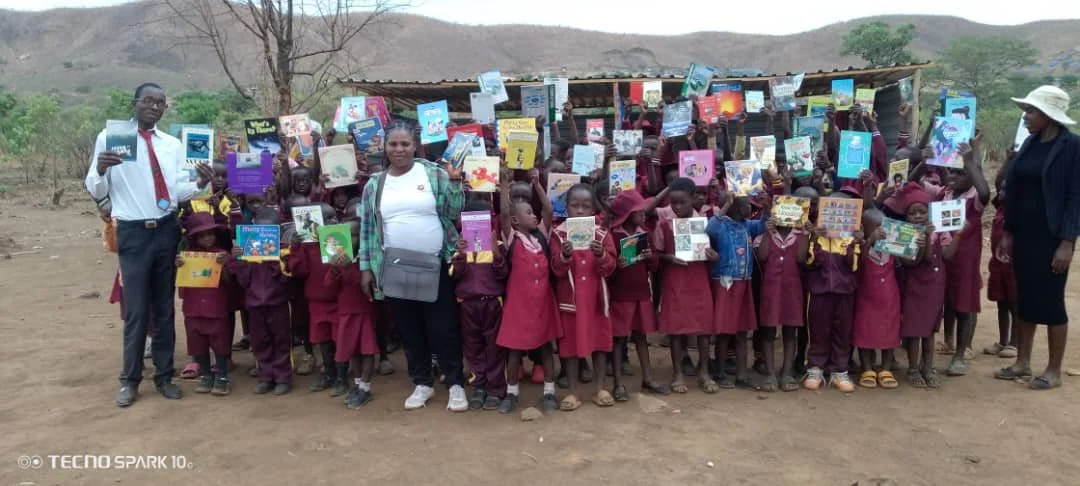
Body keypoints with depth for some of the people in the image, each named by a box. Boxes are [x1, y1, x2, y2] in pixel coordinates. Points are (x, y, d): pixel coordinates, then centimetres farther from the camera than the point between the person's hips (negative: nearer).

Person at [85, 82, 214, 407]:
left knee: (165, 307, 11)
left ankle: (164, 376, 22)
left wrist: (200, 184, -15)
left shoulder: (173, 144, 10)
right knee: (136, 310, 0)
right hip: (133, 232, -3)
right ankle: (130, 379, 16)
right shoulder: (110, 138, 1)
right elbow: (96, 192, 0)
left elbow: (178, 191, 4)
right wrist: (100, 170, -21)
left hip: (167, 230, 3)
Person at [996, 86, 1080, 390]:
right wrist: (1008, 233, 10)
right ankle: (1023, 362, 22)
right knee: (1024, 298, 11)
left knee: (1051, 301, 1)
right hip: (1024, 234, 7)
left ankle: (1054, 370, 12)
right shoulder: (1030, 144, 9)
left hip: (1052, 236, -6)